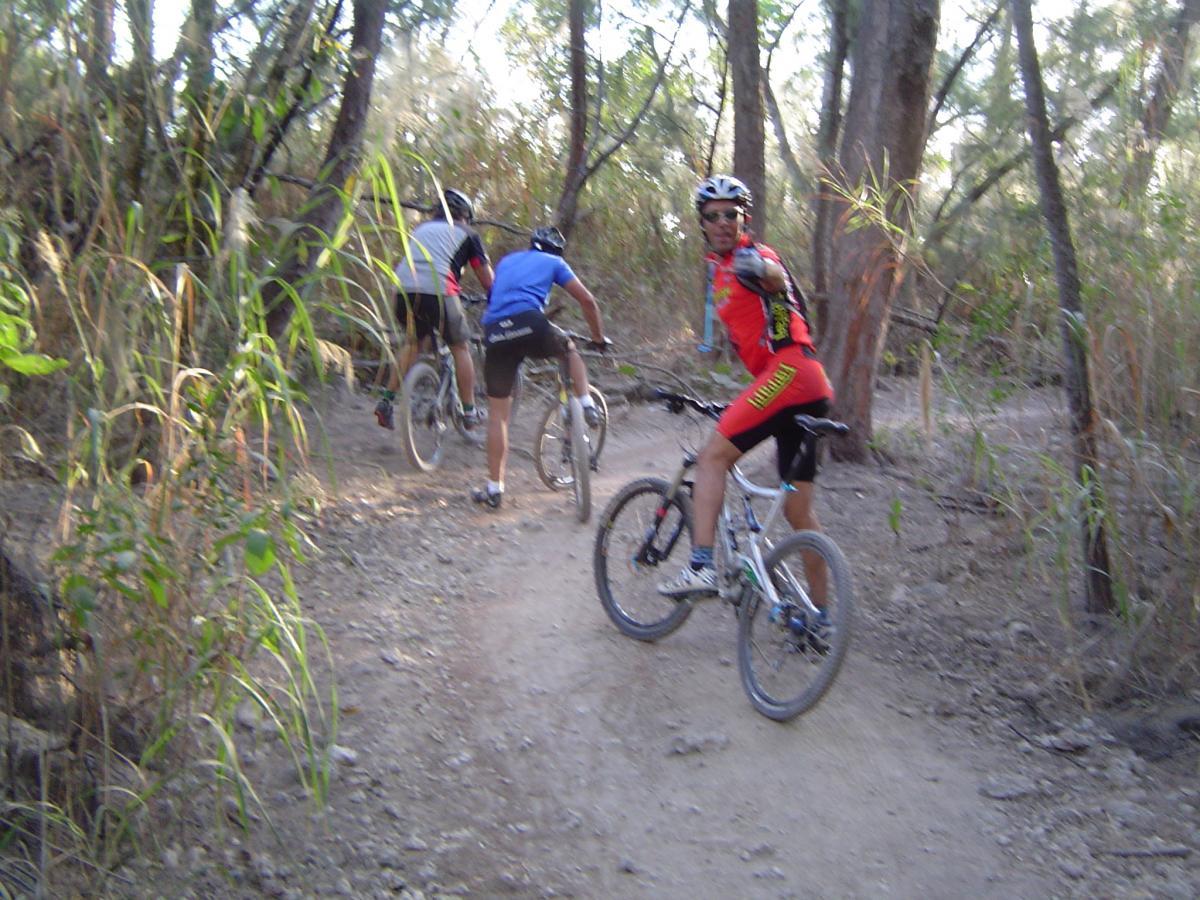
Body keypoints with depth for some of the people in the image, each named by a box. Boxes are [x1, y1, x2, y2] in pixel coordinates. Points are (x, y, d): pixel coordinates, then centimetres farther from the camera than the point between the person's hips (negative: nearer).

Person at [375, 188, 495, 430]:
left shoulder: (421, 228, 30)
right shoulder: (467, 234, 18)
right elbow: (487, 278, 18)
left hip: (403, 291, 5)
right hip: (438, 292, -4)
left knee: (413, 342, 27)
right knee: (460, 348, 13)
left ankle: (386, 401, 18)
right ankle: (469, 412, 19)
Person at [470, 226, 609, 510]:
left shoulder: (507, 261, 33)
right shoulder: (553, 262, 22)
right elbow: (587, 300, 17)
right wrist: (598, 338, 29)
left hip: (495, 332, 3)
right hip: (531, 324, -3)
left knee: (497, 412, 10)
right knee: (570, 350, 32)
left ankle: (494, 488, 10)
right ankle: (586, 404, 14)